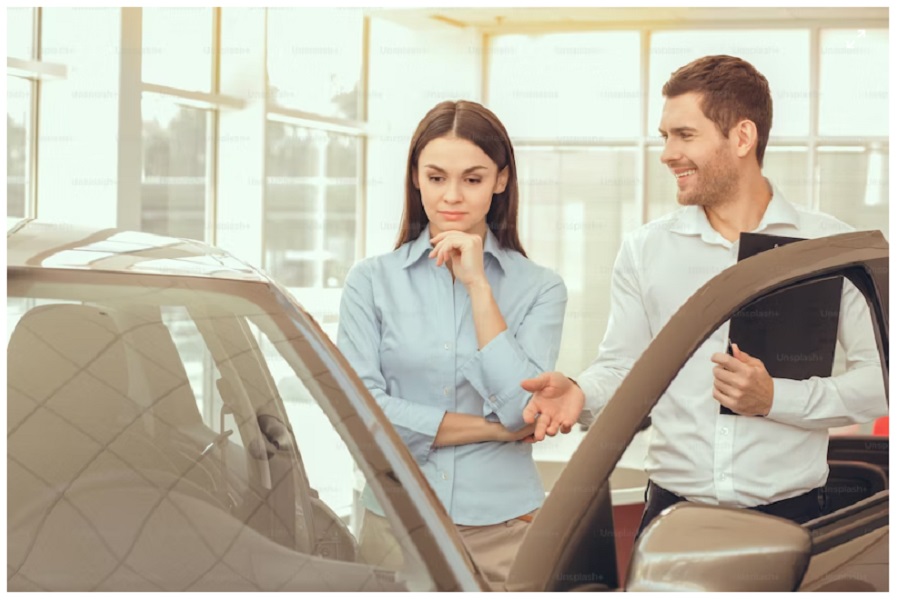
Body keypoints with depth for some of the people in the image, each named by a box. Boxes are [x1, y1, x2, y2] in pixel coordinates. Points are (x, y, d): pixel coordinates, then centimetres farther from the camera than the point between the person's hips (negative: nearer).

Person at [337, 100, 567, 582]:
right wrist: (490, 428, -7)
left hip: (503, 530, 0)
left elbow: (523, 409, -11)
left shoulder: (539, 288, 3)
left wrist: (477, 285, -10)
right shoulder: (371, 281, 3)